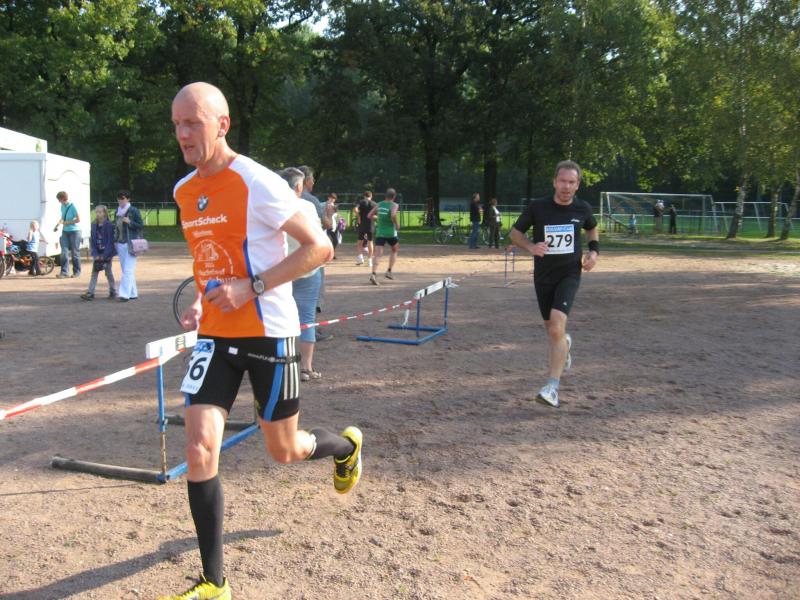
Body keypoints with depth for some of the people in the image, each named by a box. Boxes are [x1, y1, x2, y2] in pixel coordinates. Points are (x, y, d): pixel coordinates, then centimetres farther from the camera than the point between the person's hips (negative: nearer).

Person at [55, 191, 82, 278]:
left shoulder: (72, 207, -14)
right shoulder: (63, 206, 6)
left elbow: (78, 219, -15)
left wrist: (67, 222, -14)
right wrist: (58, 225, 4)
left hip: (74, 231, -6)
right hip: (65, 231, 6)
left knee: (75, 252, 3)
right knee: (64, 252, -2)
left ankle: (77, 272, 15)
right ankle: (64, 272, -1)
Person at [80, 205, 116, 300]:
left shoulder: (109, 225, -11)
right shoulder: (94, 226, 4)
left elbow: (110, 241, -13)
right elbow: (92, 241, 5)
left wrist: (104, 255, -16)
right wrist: (95, 254, -7)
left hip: (107, 254, -5)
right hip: (98, 254, 5)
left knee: (108, 272, 5)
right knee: (94, 273, 0)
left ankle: (113, 292, 19)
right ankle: (90, 293, -2)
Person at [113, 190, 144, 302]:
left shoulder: (134, 211, -4)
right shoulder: (118, 212, 13)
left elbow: (141, 226, -4)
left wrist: (130, 222, -17)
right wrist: (115, 240, 14)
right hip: (120, 244, 7)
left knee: (128, 270, -11)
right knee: (126, 270, 8)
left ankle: (125, 294, -13)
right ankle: (133, 293, 15)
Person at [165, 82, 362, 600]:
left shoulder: (258, 183, -15)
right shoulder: (184, 191, 8)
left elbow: (319, 249, -15)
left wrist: (250, 288, -21)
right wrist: (201, 303, 6)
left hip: (268, 333, -5)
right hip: (215, 335, 5)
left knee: (284, 450, 9)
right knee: (199, 448, -8)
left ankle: (347, 445, 46)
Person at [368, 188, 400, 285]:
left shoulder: (379, 204, 10)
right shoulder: (394, 205, -5)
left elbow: (369, 216, 10)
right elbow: (393, 215, -25)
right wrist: (396, 224, -10)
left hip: (379, 232, 3)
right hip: (390, 232, -3)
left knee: (378, 254, -6)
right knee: (395, 250, 23)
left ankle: (373, 274, -25)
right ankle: (389, 271, 15)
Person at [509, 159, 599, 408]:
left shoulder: (582, 209, -2)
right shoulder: (537, 207, -7)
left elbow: (592, 228, 20)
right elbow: (515, 233, 2)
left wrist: (594, 250, 3)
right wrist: (531, 246, -17)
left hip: (569, 273, -1)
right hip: (543, 275, 2)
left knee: (556, 323, -20)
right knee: (551, 328, 12)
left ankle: (552, 387, -19)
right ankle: (564, 344, 52)